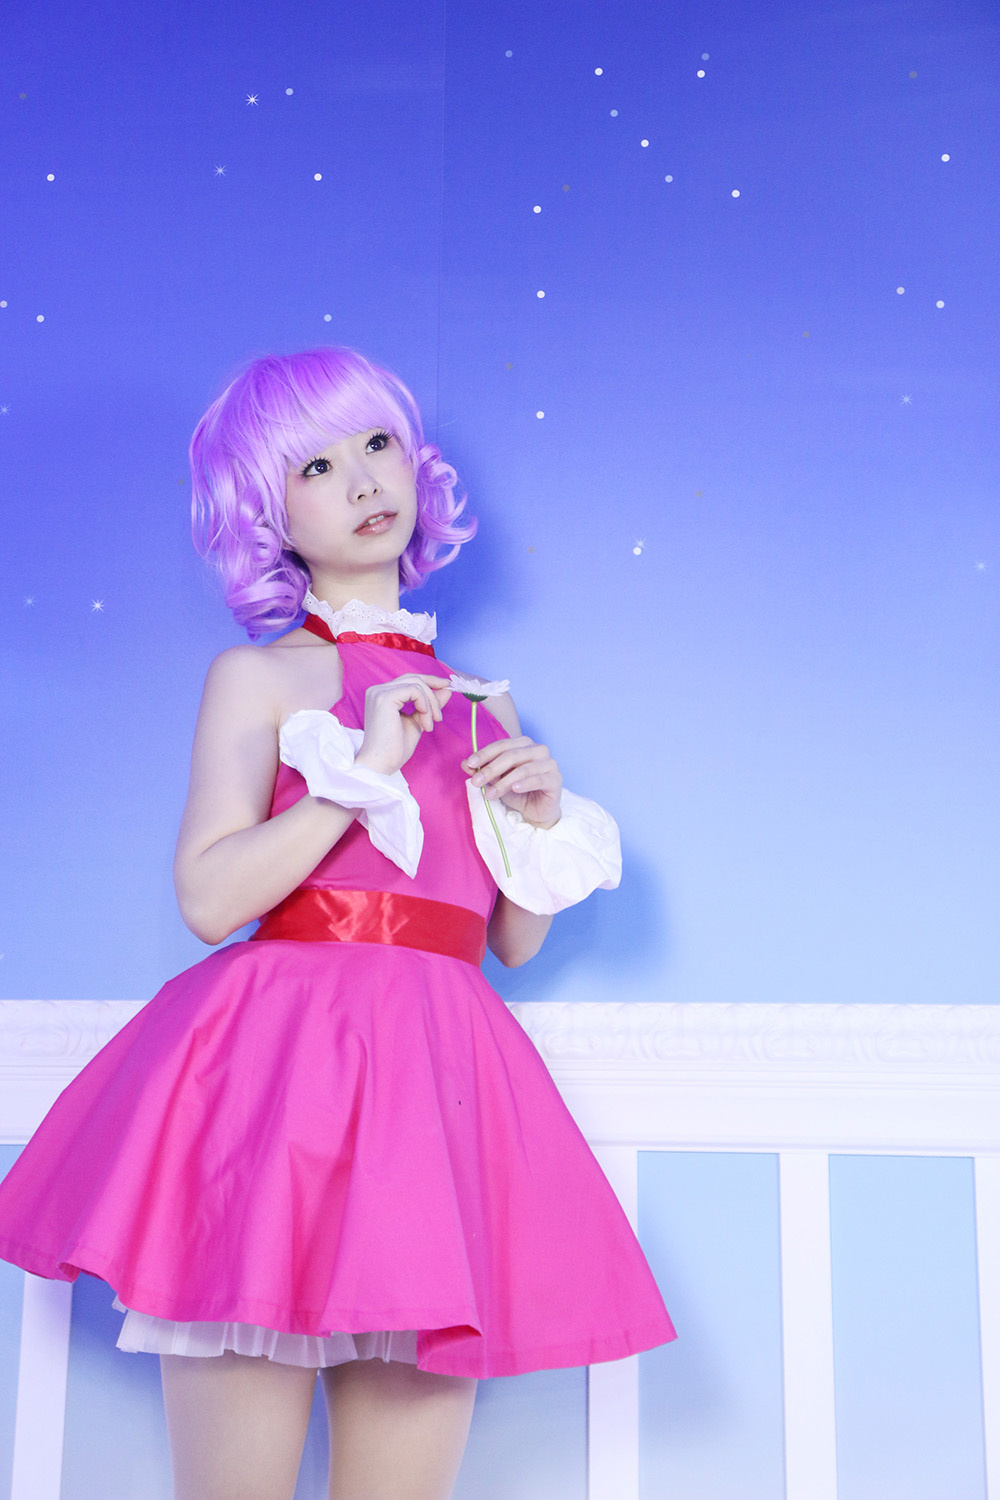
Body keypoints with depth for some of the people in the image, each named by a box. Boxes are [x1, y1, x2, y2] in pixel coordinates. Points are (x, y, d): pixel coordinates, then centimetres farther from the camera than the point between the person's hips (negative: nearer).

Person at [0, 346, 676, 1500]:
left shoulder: (478, 705, 18)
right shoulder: (257, 677, 5)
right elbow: (208, 897, -9)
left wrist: (544, 820, 1)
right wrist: (363, 768, -13)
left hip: (437, 1086, 4)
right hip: (278, 1066, -4)